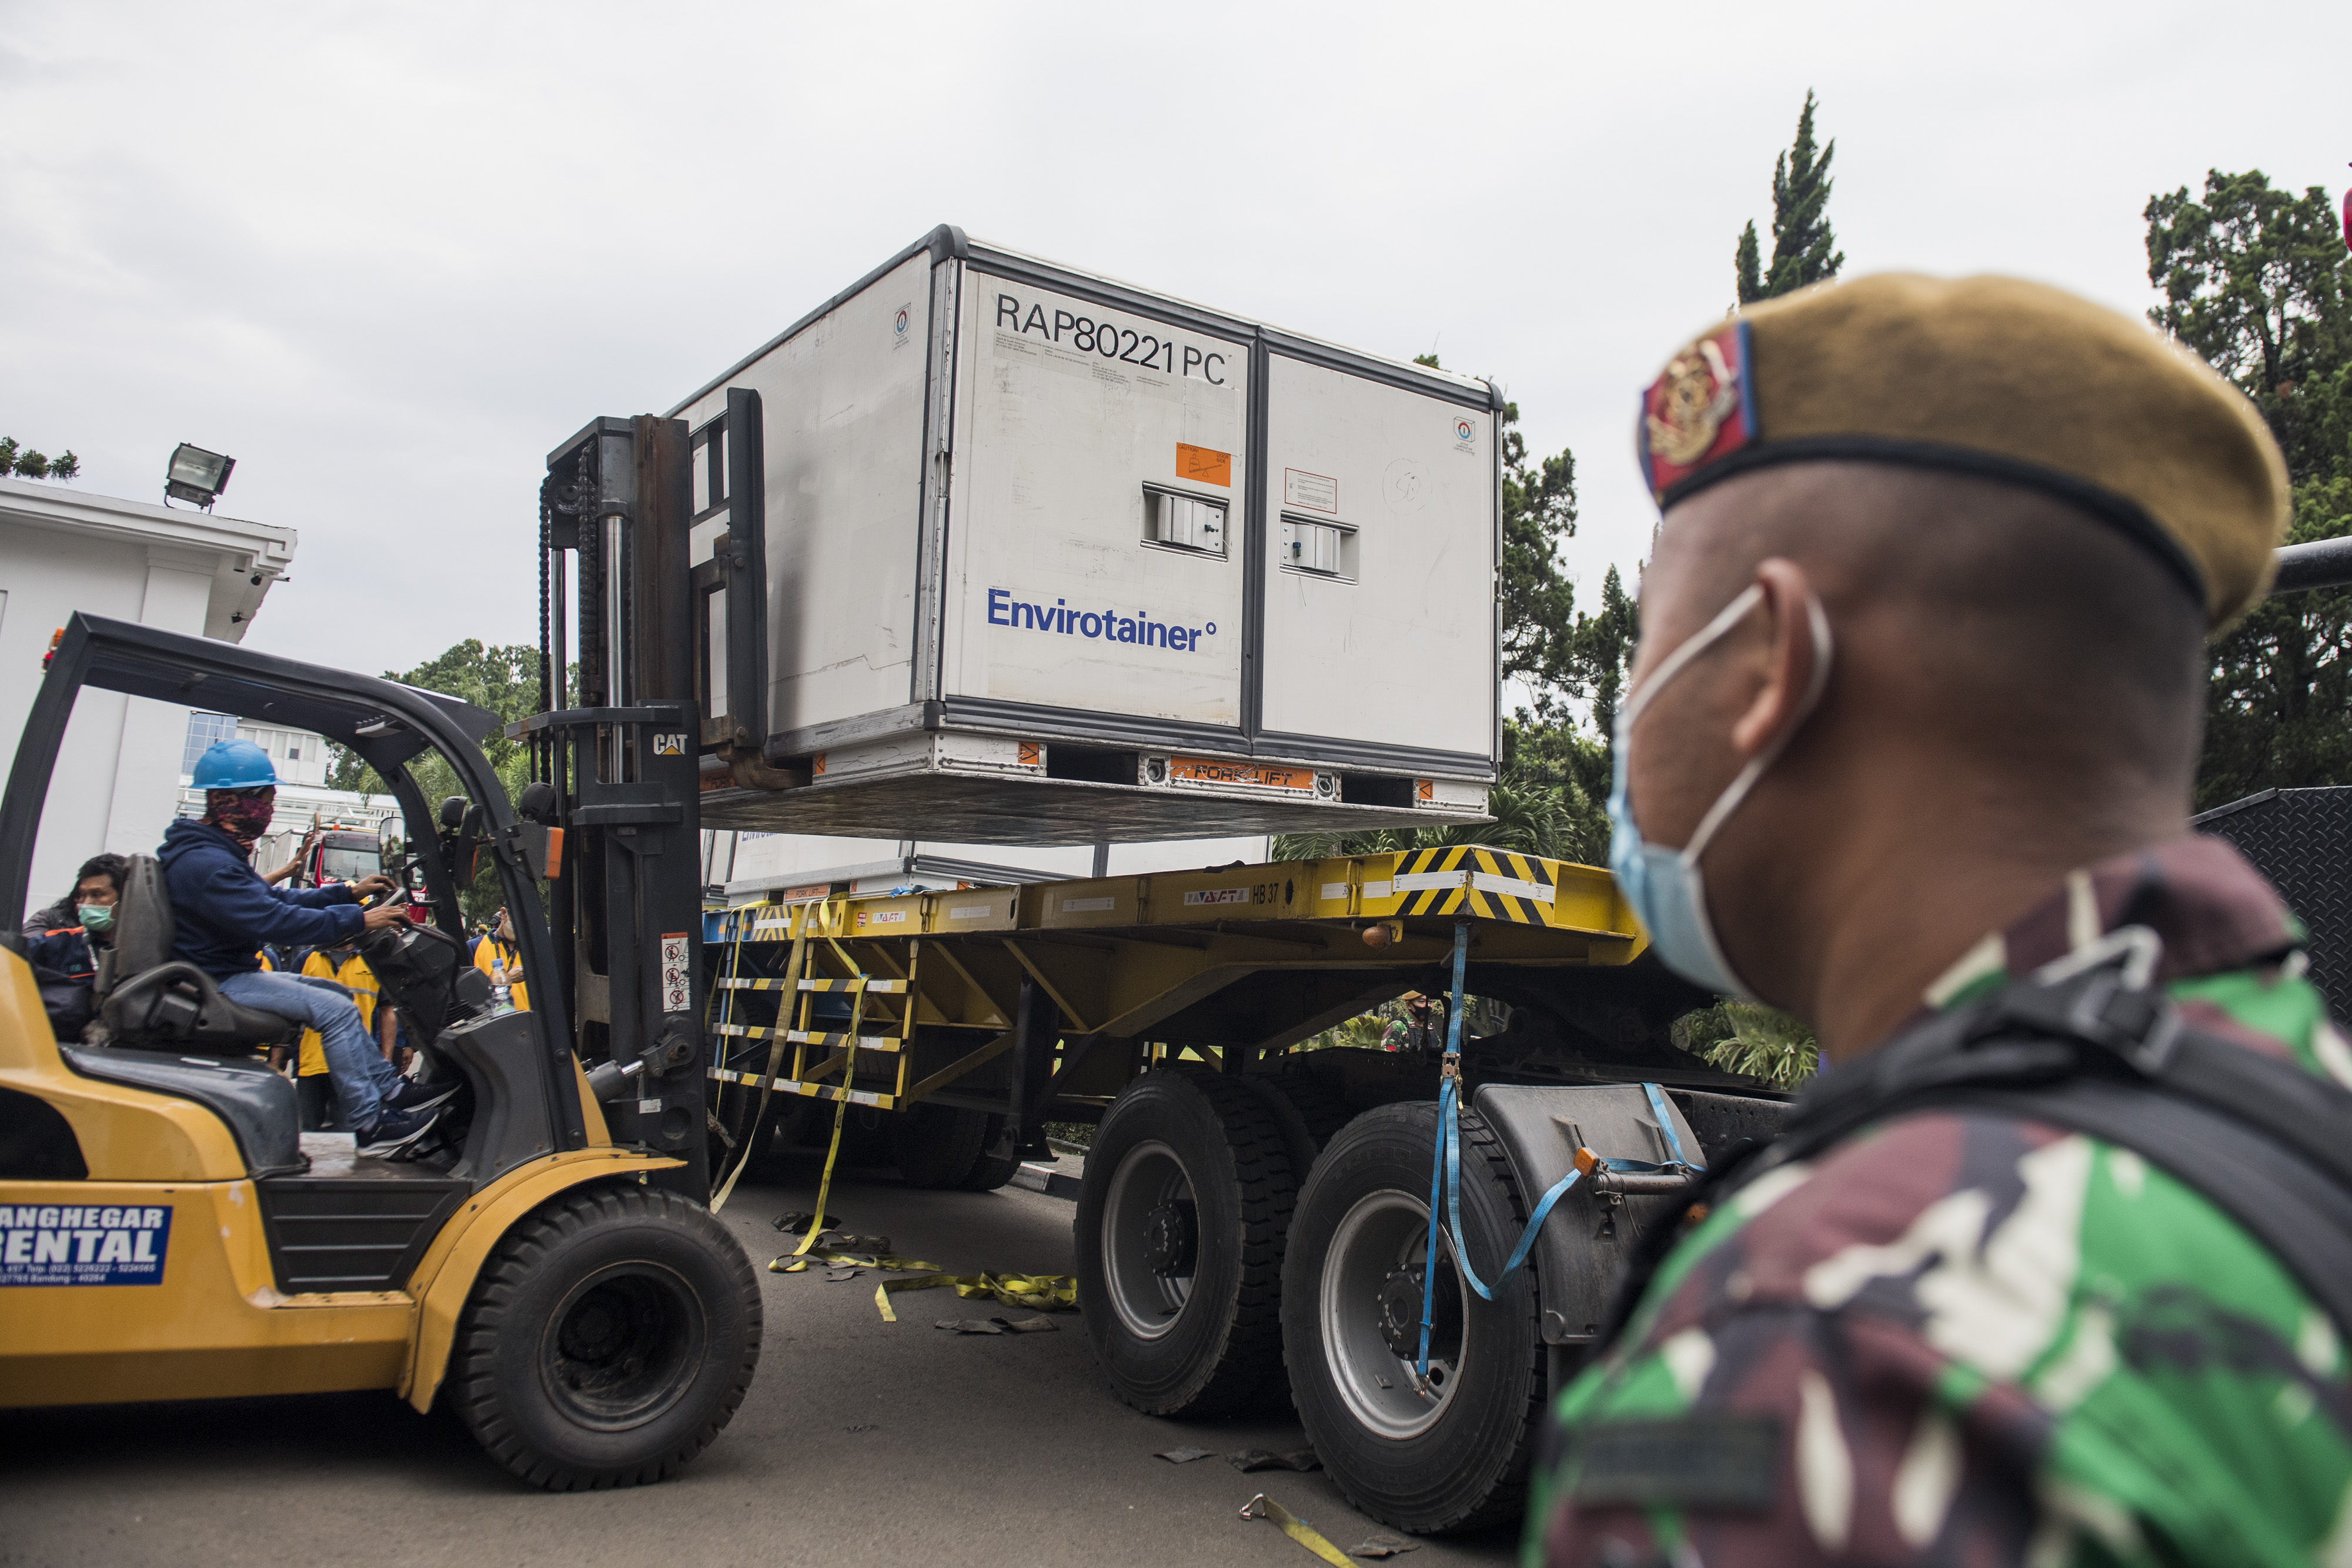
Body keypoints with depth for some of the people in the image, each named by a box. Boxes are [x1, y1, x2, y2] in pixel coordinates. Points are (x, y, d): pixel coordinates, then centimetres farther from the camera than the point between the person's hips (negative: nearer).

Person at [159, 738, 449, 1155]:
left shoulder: (216, 853, 14)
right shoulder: (204, 863, -23)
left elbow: (276, 897, 19)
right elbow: (273, 919, -30)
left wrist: (350, 892, 12)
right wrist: (358, 920, -26)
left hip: (229, 974, 11)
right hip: (216, 985, -11)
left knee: (334, 992, 14)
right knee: (335, 1009, -19)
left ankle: (388, 1089, 10)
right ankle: (372, 1124, -17)